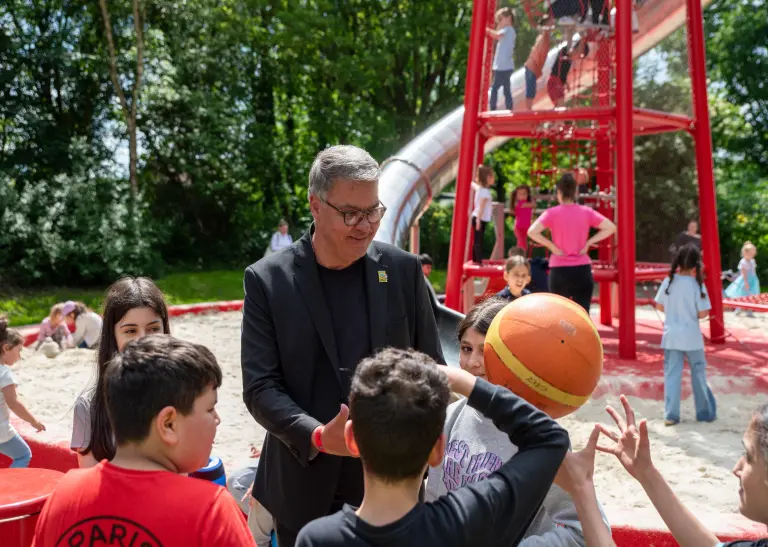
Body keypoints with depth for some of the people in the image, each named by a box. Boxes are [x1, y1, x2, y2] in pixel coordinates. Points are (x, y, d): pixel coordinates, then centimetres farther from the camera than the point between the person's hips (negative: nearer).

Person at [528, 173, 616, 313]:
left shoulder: (552, 213, -6)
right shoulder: (587, 212, 1)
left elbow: (532, 232, -18)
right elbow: (611, 228, -1)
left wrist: (551, 245, -8)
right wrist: (589, 242, -1)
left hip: (559, 270, -1)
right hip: (582, 270, 1)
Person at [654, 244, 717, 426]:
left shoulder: (669, 281, -4)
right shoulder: (697, 284, -13)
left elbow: (660, 306, 4)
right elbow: (703, 314, -13)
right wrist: (692, 312, 8)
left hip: (671, 336, 2)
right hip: (691, 337, -2)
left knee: (672, 374, 6)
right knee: (698, 373, 13)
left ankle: (671, 414, 4)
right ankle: (705, 412, 25)